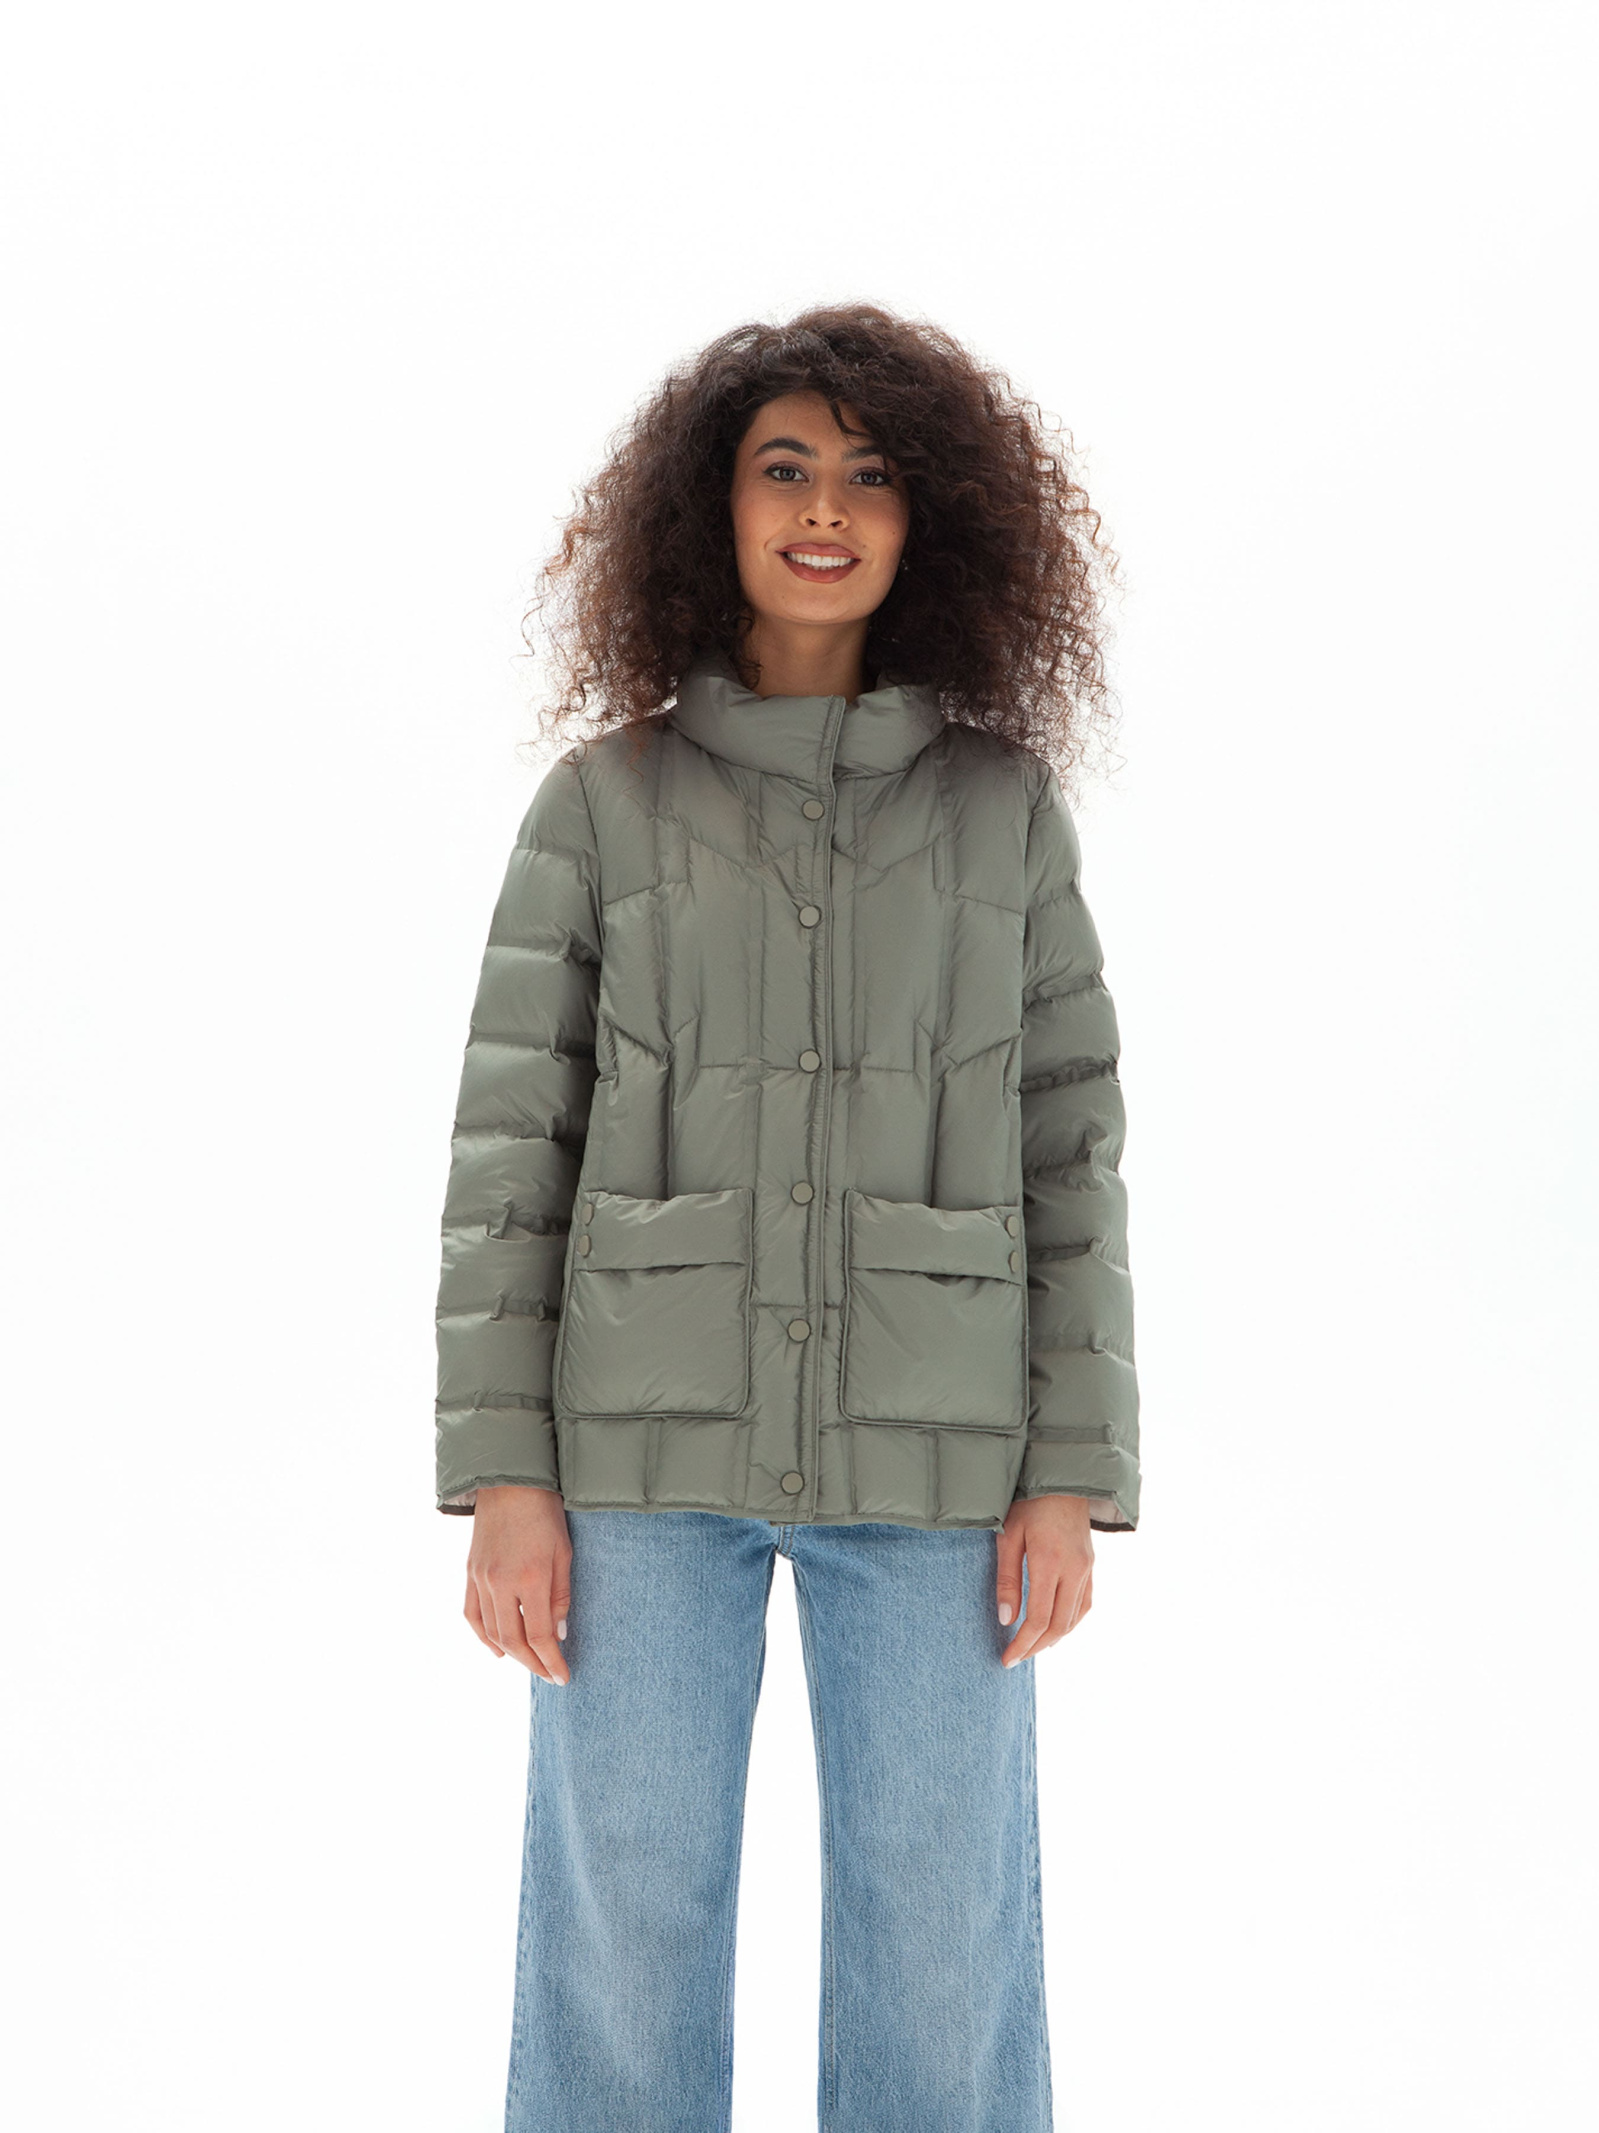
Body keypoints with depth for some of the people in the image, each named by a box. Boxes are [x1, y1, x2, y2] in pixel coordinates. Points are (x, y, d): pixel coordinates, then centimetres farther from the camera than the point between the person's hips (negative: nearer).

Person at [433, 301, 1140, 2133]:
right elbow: (513, 1143, 1)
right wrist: (501, 1475, -7)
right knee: (621, 1949, 2)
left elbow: (1066, 1144, 5)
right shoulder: (601, 801, 4)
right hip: (658, 1433, 0)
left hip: (925, 1446, 1)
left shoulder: (1004, 801, 6)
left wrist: (1074, 1475, -3)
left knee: (942, 1961, 3)